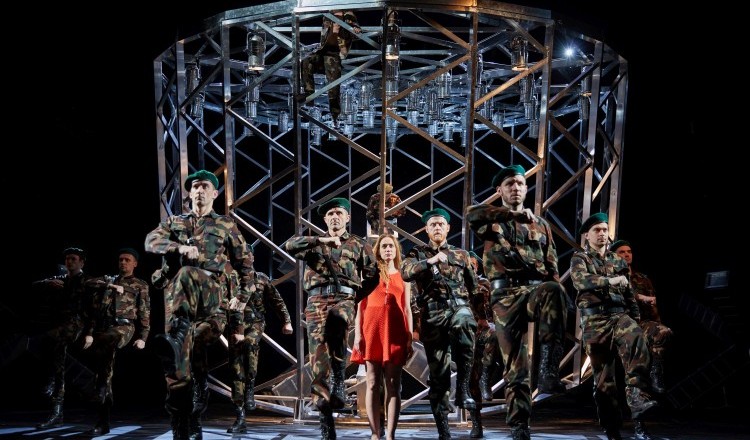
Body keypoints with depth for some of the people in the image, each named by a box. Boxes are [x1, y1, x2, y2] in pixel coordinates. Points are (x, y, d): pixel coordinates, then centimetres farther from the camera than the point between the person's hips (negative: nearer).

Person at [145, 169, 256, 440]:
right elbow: (151, 241, 5)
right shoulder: (174, 222, 25)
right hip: (178, 293, 1)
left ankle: (176, 340, -39)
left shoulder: (226, 225, 20)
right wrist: (179, 247, -14)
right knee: (178, 361, -13)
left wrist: (243, 297, 9)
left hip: (211, 291, -1)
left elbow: (245, 263, 19)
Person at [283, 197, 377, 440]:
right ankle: (325, 419, -3)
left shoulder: (359, 244, 18)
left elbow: (372, 275, 18)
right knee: (318, 358, -8)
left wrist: (357, 297, 7)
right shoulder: (314, 243, 19)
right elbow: (289, 245, -1)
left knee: (337, 320, -39)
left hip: (345, 298, -2)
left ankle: (339, 379, -27)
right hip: (317, 300, 2)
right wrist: (321, 240, -11)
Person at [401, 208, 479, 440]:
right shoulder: (418, 253, 13)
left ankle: (463, 387, -21)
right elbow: (405, 273, -8)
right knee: (438, 371, 1)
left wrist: (483, 315, 18)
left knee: (463, 325, -38)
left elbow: (474, 287, 21)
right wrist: (431, 260, -14)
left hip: (458, 306, 0)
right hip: (433, 313, 0)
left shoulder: (461, 254, 17)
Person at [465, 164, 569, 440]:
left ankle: (548, 373, -35)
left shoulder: (540, 224, 21)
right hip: (506, 295, -1)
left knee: (554, 291, -36)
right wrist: (512, 213, -12)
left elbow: (552, 268, 17)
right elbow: (471, 213, -13)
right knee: (514, 364, -3)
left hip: (537, 289, 1)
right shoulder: (492, 220, 13)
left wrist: (553, 296, 0)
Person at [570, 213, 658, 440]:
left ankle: (637, 398, -32)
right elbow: (580, 280, -18)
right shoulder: (579, 258, 4)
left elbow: (629, 293, 20)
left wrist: (636, 319, 12)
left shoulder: (618, 260, 18)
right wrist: (610, 280, -30)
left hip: (620, 315, 3)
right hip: (595, 321, -3)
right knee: (603, 375, 1)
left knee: (637, 342, -32)